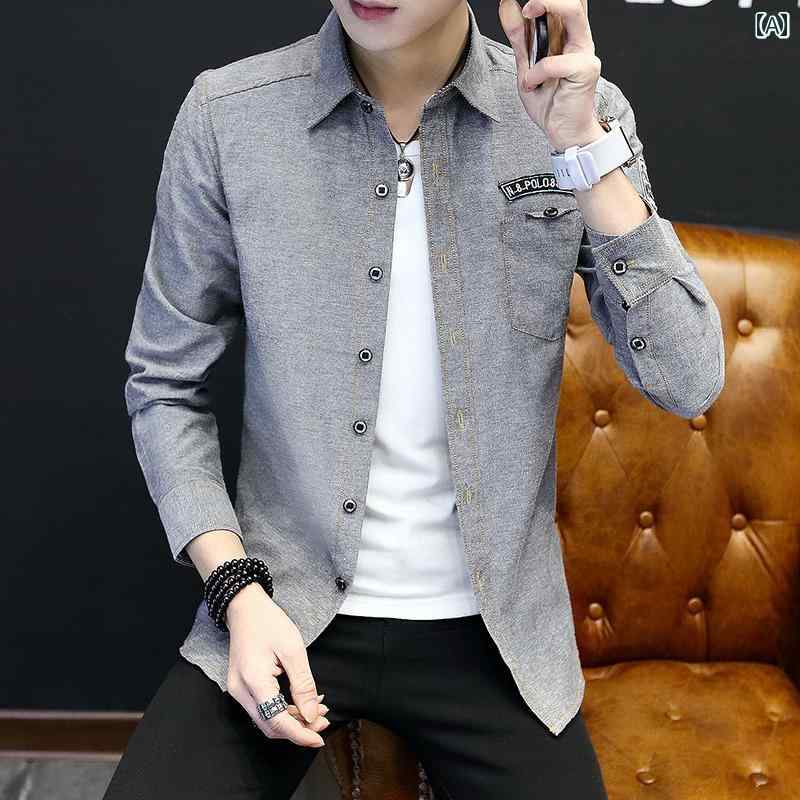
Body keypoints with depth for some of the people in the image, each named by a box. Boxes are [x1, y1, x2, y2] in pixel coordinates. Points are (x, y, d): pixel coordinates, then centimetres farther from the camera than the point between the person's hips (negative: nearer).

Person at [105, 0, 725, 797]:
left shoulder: (580, 109, -6)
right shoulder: (226, 115, -9)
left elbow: (687, 383, -13)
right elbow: (164, 386, 1)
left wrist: (582, 147, -21)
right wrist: (238, 589, -11)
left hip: (490, 627, 1)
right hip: (283, 611, 0)